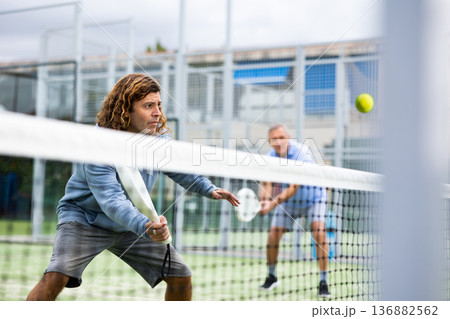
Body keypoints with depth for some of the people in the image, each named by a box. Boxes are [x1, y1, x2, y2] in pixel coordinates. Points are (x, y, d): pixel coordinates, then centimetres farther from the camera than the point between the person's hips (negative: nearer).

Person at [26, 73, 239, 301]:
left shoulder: (158, 136, -9)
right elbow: (112, 200, -42)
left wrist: (209, 189, 3)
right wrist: (145, 227, -58)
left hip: (130, 225, 6)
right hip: (85, 220, -6)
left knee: (181, 276, 0)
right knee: (56, 276, -30)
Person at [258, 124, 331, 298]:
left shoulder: (301, 153, -31)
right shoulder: (270, 157, -15)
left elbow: (293, 189, -35)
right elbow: (266, 184, -19)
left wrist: (272, 204, -46)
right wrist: (264, 200, -42)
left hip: (313, 196, -4)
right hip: (287, 200, 4)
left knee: (319, 232, -22)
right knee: (273, 234, -6)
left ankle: (323, 282, -14)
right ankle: (271, 276, 17)